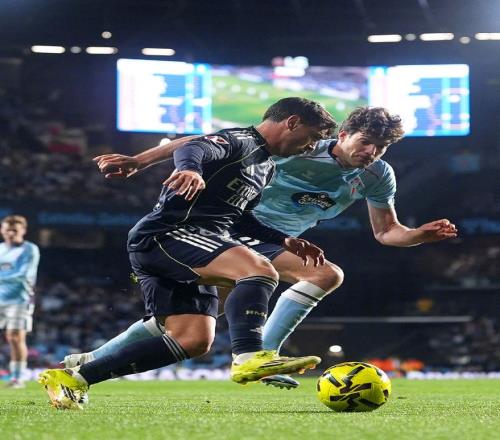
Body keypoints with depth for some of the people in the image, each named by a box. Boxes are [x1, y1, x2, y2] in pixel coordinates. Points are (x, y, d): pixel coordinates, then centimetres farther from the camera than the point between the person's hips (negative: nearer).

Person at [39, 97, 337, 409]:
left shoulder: (267, 167, 24)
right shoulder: (240, 141, -6)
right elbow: (193, 149, -27)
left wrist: (284, 241, 26)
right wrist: (191, 169, -50)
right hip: (166, 233, -10)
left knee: (194, 341, 2)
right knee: (260, 271, -28)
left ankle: (73, 378, 5)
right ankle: (249, 357, -45)